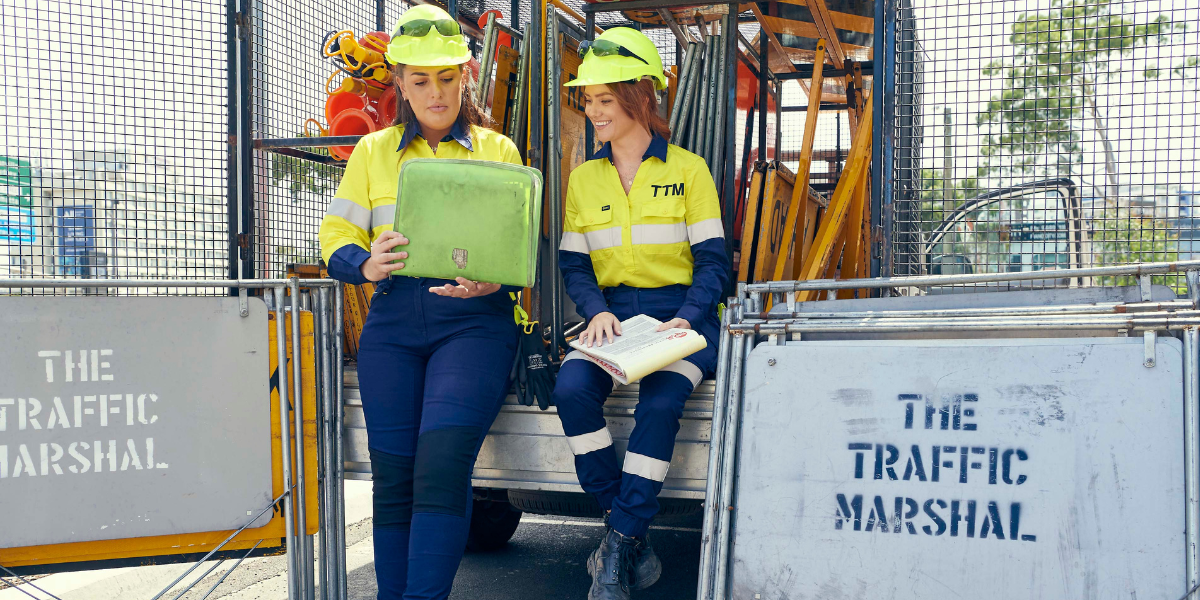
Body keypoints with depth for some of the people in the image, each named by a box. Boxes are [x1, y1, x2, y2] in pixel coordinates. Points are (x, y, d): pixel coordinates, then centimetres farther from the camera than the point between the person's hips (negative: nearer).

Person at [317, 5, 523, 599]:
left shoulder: (497, 150, 12)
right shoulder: (373, 151, 17)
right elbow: (336, 233, 12)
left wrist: (490, 281, -17)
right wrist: (365, 263, -11)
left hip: (475, 318, -2)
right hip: (393, 319, 2)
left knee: (441, 466, -19)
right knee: (393, 476, -4)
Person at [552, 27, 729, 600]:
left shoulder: (687, 169, 3)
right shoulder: (584, 178, 13)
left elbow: (713, 261, 0)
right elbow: (573, 264, 10)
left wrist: (685, 318, -18)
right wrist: (596, 311, -11)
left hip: (679, 316, -3)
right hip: (611, 314, 3)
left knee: (659, 404, -32)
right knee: (572, 389, -28)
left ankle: (619, 547, -18)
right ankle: (634, 537, -15)